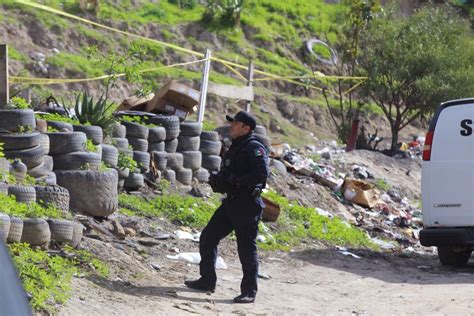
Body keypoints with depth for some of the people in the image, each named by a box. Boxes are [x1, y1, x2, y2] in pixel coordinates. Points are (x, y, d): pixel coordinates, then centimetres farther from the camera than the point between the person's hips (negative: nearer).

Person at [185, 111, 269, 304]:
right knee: (207, 238, 9)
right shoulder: (235, 147, 17)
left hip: (247, 205, -10)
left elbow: (262, 174, -24)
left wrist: (236, 180, -23)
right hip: (231, 202, 10)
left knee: (246, 248, -3)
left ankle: (249, 292, 6)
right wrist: (217, 180, 3)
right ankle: (207, 281, 20)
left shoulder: (255, 148, -12)